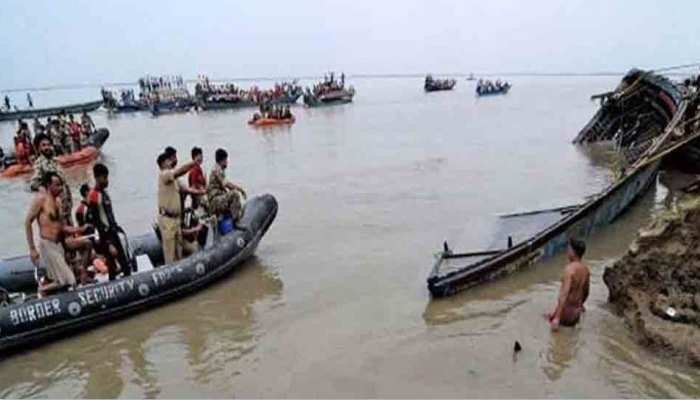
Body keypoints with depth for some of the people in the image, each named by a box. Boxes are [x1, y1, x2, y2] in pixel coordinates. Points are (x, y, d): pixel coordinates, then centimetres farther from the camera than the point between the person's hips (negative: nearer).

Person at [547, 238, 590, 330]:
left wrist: (557, 318, -28)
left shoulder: (570, 268, -22)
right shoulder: (585, 269, 2)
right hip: (575, 310, 7)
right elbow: (586, 293, 15)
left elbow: (564, 293, -28)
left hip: (566, 311, -7)